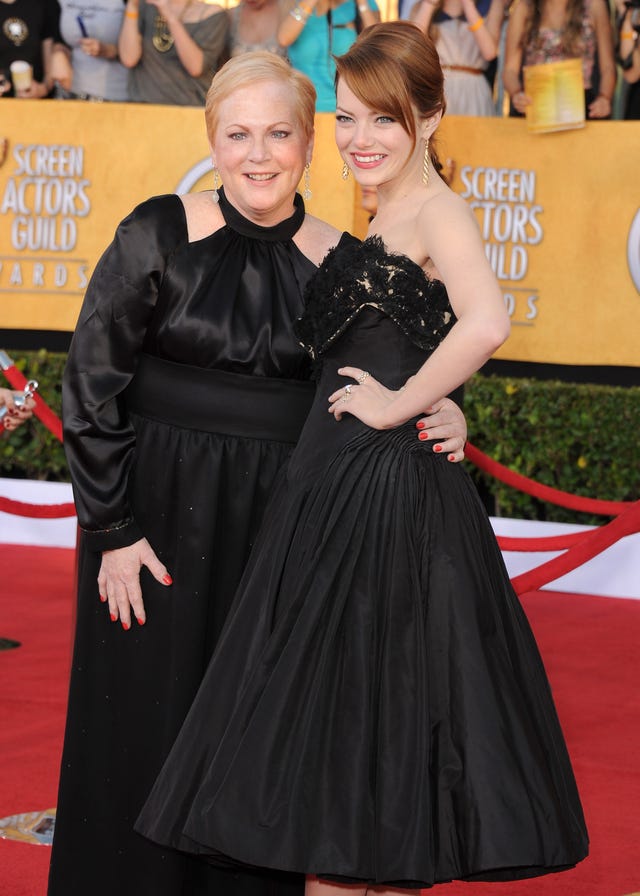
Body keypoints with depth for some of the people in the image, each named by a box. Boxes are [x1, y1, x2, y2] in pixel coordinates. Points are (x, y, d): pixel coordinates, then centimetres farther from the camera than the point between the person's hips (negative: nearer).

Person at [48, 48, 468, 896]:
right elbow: (91, 387, -6)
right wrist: (112, 529, -9)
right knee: (146, 724, 2)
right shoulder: (159, 236, -7)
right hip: (159, 515, -2)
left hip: (287, 522, 2)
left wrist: (443, 422, -12)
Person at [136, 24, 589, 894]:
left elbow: (486, 323, -29)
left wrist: (395, 403, -21)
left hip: (390, 488, -9)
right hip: (334, 483, 9)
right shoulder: (384, 218, 17)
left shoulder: (437, 209, -11)